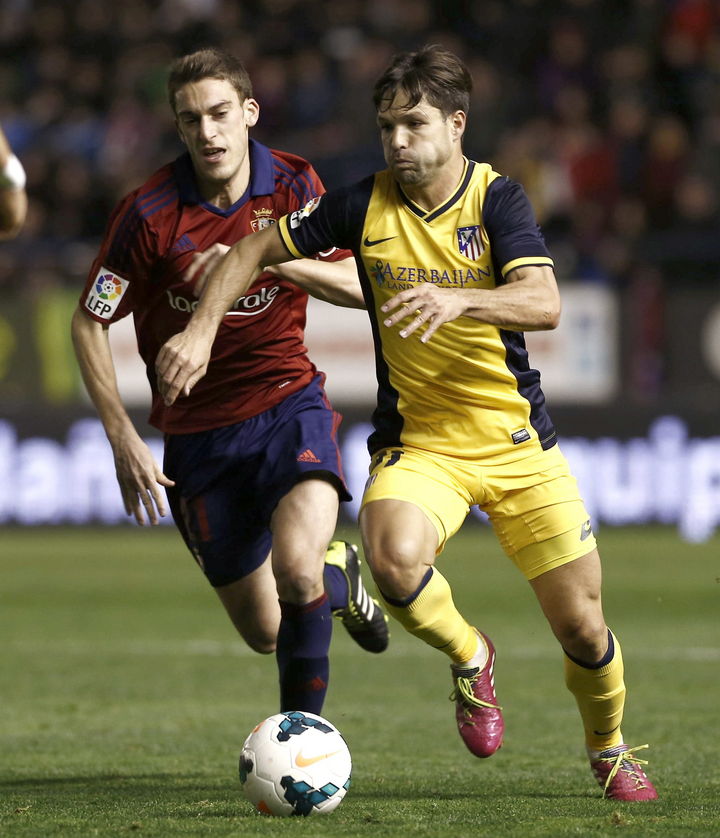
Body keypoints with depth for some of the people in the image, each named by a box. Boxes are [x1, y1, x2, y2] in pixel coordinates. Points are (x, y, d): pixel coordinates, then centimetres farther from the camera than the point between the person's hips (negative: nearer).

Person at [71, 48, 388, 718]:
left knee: (297, 570, -30)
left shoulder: (294, 185, -5)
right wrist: (124, 440, -12)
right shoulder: (150, 212, -12)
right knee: (264, 633, 6)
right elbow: (88, 323, -5)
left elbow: (361, 286, -12)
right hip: (197, 430, 1)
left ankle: (303, 730, -2)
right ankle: (339, 577, 41)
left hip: (287, 404, 0)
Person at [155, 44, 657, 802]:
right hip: (415, 439, 1)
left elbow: (544, 303, -26)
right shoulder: (365, 204, -4)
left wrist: (455, 299, -43)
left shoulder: (496, 199, -10)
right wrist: (201, 329, -8)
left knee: (580, 626, 0)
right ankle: (469, 658, 0)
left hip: (516, 439, -1)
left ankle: (609, 750, 33)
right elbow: (254, 250, 6)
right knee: (395, 557, -33)